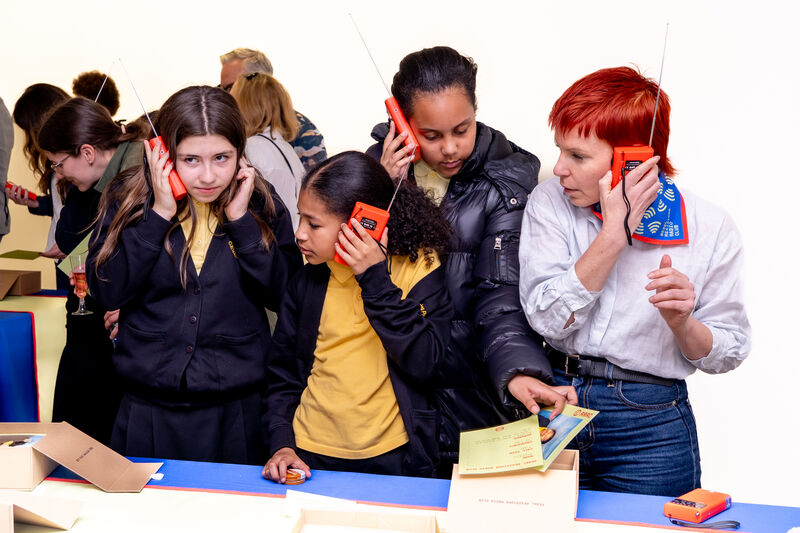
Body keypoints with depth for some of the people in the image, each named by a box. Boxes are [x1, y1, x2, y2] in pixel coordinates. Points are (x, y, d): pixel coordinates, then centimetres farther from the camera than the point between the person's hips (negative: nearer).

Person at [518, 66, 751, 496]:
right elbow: (548, 319, -16)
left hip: (650, 426, -1)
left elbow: (726, 354, -1)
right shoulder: (550, 202, -6)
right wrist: (614, 232, -20)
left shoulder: (710, 229, -8)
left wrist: (682, 324, -22)